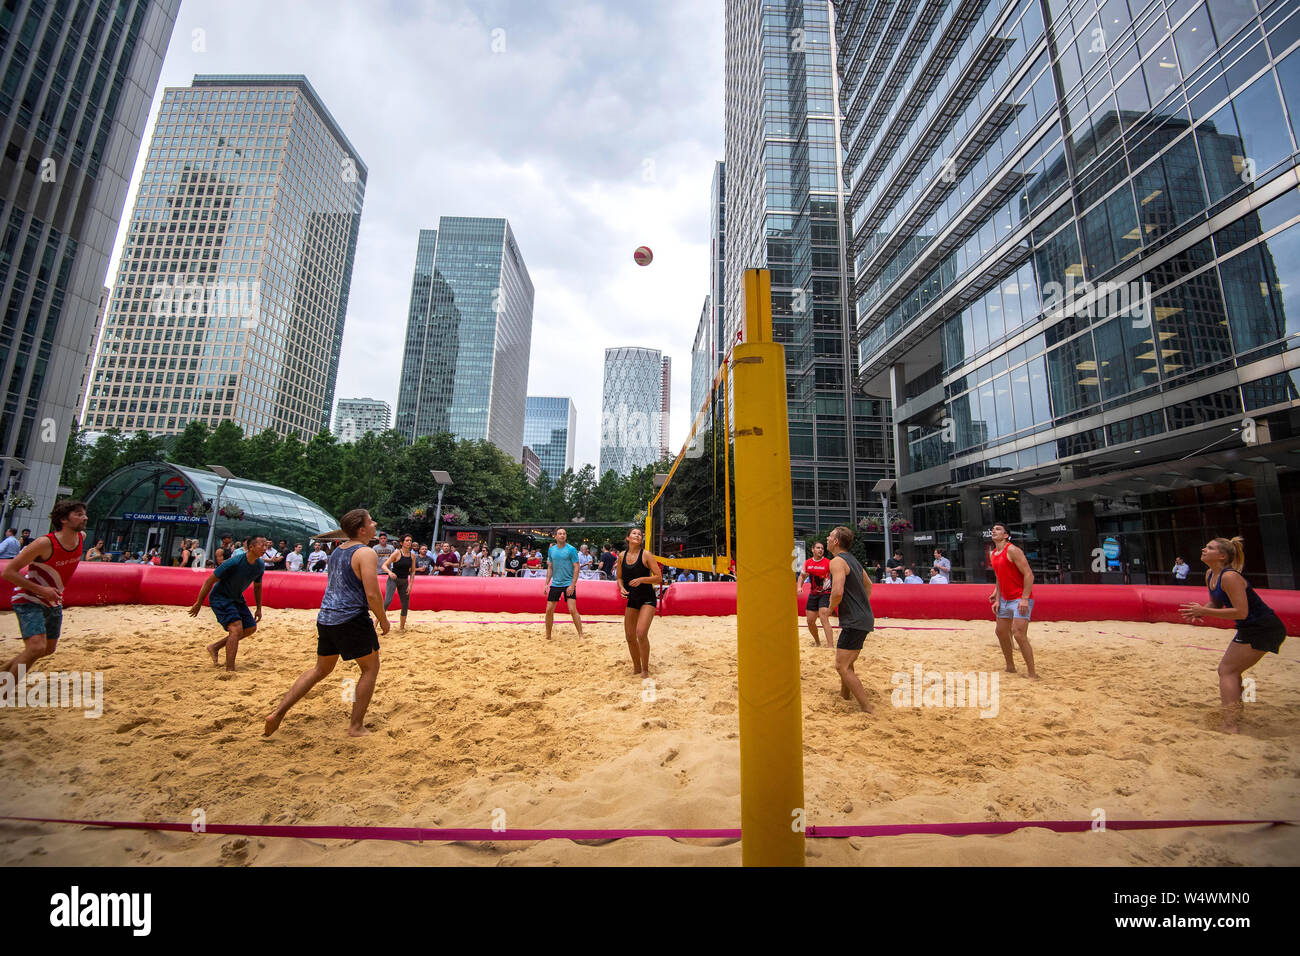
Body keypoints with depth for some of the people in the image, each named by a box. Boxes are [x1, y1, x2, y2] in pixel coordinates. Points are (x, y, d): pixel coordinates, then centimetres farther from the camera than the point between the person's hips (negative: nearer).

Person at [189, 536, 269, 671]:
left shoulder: (260, 566, -6)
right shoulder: (234, 562, -28)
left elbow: (257, 586, 10)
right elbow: (210, 581, -17)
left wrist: (259, 609, 13)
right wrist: (198, 603, -11)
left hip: (237, 599, 8)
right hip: (220, 597, -8)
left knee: (251, 628, 6)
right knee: (237, 629, -20)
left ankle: (215, 647, 25)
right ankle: (229, 670, -15)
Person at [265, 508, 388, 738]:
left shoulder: (337, 551, 12)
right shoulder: (366, 553, -15)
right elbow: (372, 594, -20)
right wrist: (383, 620, -6)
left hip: (326, 617, 8)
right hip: (352, 619, -8)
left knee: (320, 670, 24)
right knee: (370, 668, 8)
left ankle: (278, 713, 20)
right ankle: (356, 726, 10)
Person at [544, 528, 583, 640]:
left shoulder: (571, 549, -7)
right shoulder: (551, 550, 7)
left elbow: (576, 568, -9)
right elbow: (550, 568, 14)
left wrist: (572, 585, -15)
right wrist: (547, 584, 6)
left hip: (568, 584, -4)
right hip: (555, 584, 5)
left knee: (573, 610, -11)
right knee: (549, 610, 5)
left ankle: (581, 635, 0)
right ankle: (548, 636, 20)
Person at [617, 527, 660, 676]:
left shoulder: (646, 555, -10)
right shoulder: (622, 556, 3)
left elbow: (659, 577, -12)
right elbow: (620, 577, 14)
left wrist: (641, 579, -24)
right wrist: (622, 588, -6)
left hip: (647, 599, -5)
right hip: (631, 600, 5)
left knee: (641, 633, -18)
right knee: (630, 636, 8)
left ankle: (645, 671, -1)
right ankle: (636, 668, 29)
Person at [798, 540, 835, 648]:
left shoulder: (828, 562, -12)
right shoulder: (807, 563, 2)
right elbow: (802, 576, 16)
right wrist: (799, 587, -2)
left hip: (825, 594, -5)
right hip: (813, 594, 5)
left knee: (823, 618, -21)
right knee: (810, 621, 10)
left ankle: (831, 646, -19)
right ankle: (817, 642, 34)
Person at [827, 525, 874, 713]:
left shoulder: (837, 561, -15)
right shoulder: (852, 559, 15)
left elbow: (837, 592, -28)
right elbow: (868, 584, 29)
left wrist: (831, 609, -10)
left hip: (854, 622, -10)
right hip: (865, 618, 10)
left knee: (842, 666, -7)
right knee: (846, 661, 24)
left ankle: (867, 709, -6)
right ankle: (845, 695, 38)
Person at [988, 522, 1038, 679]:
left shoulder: (1012, 550, -15)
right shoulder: (992, 554, 11)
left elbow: (1029, 574, -18)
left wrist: (1024, 599, -23)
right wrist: (997, 599, 10)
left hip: (1020, 600, -9)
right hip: (1005, 600, 9)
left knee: (1019, 634, -14)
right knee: (1001, 632, 13)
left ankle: (1032, 673, -3)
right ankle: (1010, 667, 28)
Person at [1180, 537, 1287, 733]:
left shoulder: (1229, 577, -24)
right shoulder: (1210, 575, 6)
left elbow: (1241, 612, -27)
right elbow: (1216, 603, 16)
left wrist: (1203, 611, -25)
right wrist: (1199, 612, -4)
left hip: (1263, 629, -10)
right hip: (1250, 628, 10)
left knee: (1226, 670, -9)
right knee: (1231, 670, 19)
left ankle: (1230, 728, -8)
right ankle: (1235, 712, 35)